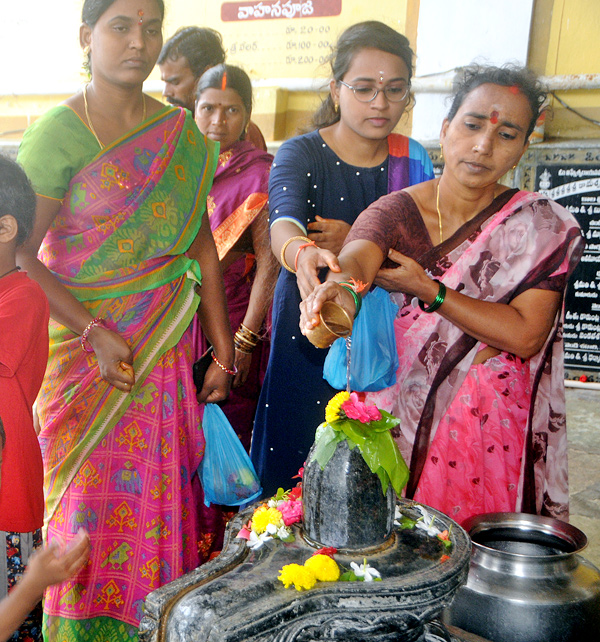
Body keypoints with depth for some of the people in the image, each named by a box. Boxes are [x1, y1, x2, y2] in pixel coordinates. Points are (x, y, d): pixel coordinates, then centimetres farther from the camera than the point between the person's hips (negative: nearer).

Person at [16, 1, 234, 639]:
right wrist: (95, 333, -15)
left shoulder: (181, 133, 6)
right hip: (84, 347, -3)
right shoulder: (58, 131, -7)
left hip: (167, 348, 4)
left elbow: (201, 246, 8)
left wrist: (223, 351, 5)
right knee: (87, 504, 6)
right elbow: (19, 255, -8)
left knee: (158, 499, 10)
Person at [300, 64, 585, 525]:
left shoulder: (543, 227, -5)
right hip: (397, 417, 1)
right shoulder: (396, 211, -4)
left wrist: (428, 290, -18)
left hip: (491, 431, 0)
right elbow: (356, 259, -25)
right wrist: (342, 286, -49)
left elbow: (526, 336, -14)